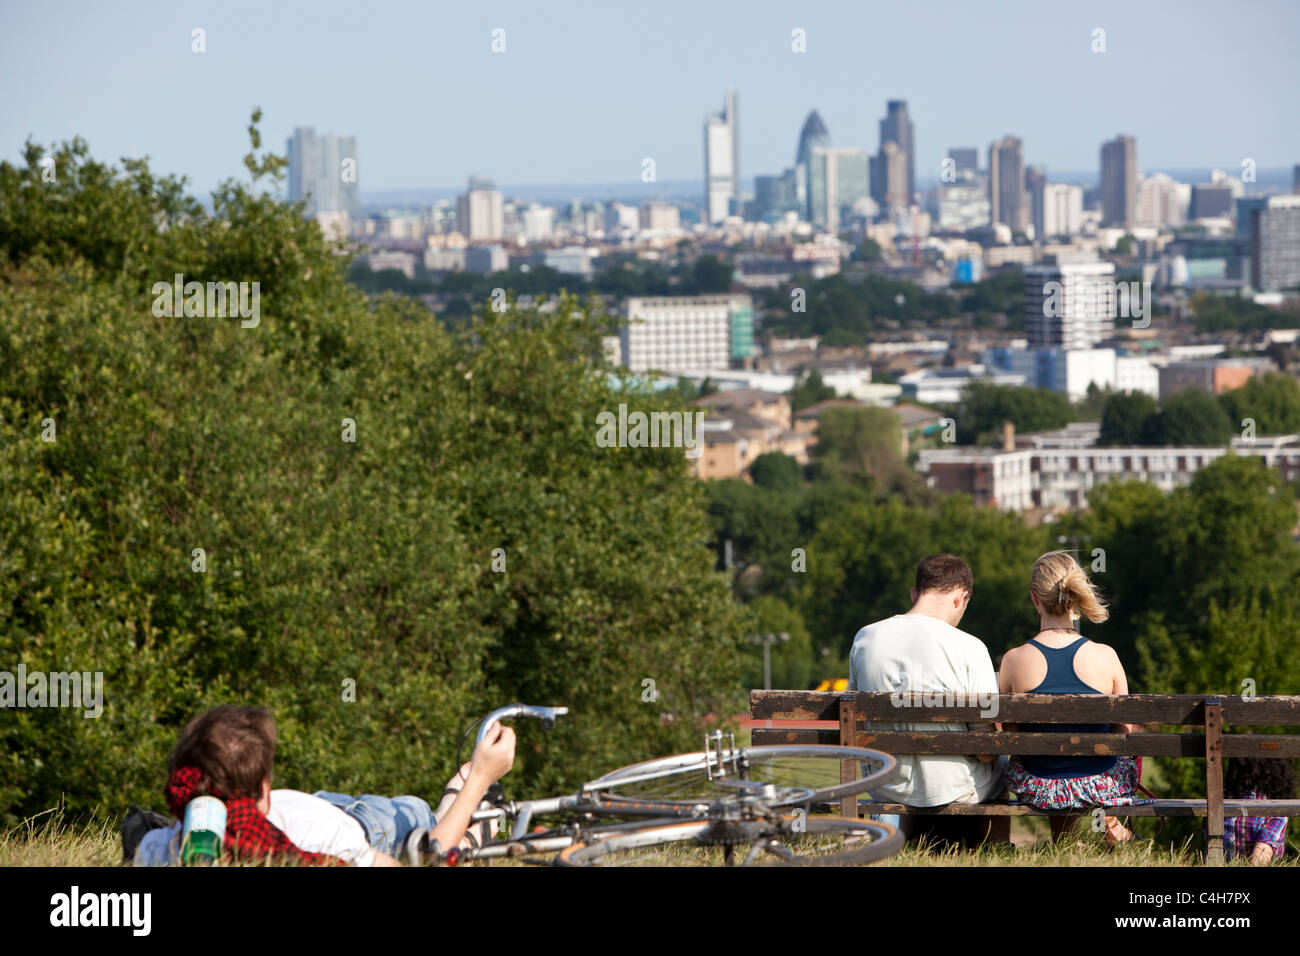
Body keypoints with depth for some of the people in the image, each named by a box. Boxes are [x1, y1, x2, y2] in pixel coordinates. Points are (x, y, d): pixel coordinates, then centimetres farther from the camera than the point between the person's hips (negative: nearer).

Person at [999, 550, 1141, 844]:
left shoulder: (1014, 660, -15)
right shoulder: (1105, 656, -15)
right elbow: (1124, 729, -2)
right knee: (1137, 729, 33)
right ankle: (1112, 823, 44)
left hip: (1037, 789, 1)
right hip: (1102, 787, -1)